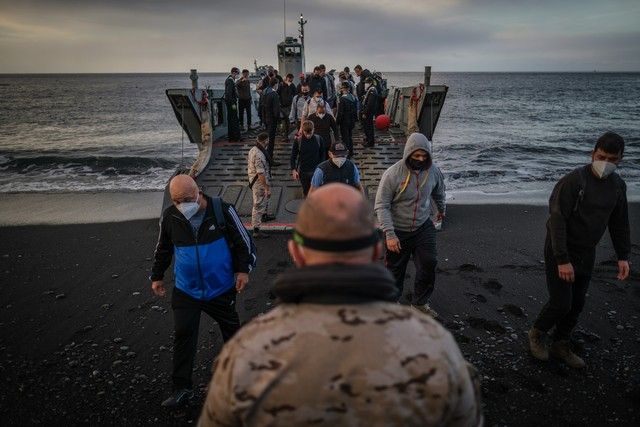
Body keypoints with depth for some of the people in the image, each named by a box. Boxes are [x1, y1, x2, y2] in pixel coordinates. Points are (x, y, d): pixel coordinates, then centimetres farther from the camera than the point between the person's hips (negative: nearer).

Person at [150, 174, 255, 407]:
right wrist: (157, 276, 13)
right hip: (185, 290, 2)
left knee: (231, 328, 16)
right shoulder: (169, 217, -9)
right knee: (183, 335, -1)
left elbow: (242, 240, -7)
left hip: (221, 288, -1)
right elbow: (163, 249, 8)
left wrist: (243, 269, -11)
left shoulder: (222, 210, -18)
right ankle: (181, 388, 12)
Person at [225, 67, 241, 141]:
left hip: (229, 102, 11)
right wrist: (233, 104, -22)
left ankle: (231, 136, 18)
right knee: (234, 120, -8)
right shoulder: (230, 80, -16)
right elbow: (229, 93, -22)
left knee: (230, 119, 12)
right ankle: (236, 137, -6)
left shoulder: (229, 79, 16)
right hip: (231, 102, -11)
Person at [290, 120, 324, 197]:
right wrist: (293, 170, -9)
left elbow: (322, 155, 4)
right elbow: (293, 156, -2)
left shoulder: (318, 139, -7)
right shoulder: (297, 140, -10)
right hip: (303, 172, 0)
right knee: (306, 191, 14)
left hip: (316, 171, 0)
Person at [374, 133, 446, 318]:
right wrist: (390, 234, -26)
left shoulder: (433, 171, -8)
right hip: (398, 231, -3)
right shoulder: (392, 174, -22)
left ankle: (420, 302, 25)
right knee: (395, 268, 12)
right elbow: (381, 206, -20)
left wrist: (441, 209, 31)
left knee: (428, 264, 2)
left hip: (424, 227, 3)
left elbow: (439, 193, 14)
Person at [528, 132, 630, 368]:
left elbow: (619, 223, 13)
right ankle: (537, 334, 22)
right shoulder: (573, 181, -20)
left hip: (587, 253, 7)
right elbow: (557, 220, -23)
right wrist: (563, 260, -25)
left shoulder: (618, 185, 2)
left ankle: (560, 345, 30)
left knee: (576, 304, 12)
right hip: (560, 251, -6)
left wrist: (623, 256, 8)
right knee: (561, 303, -5)